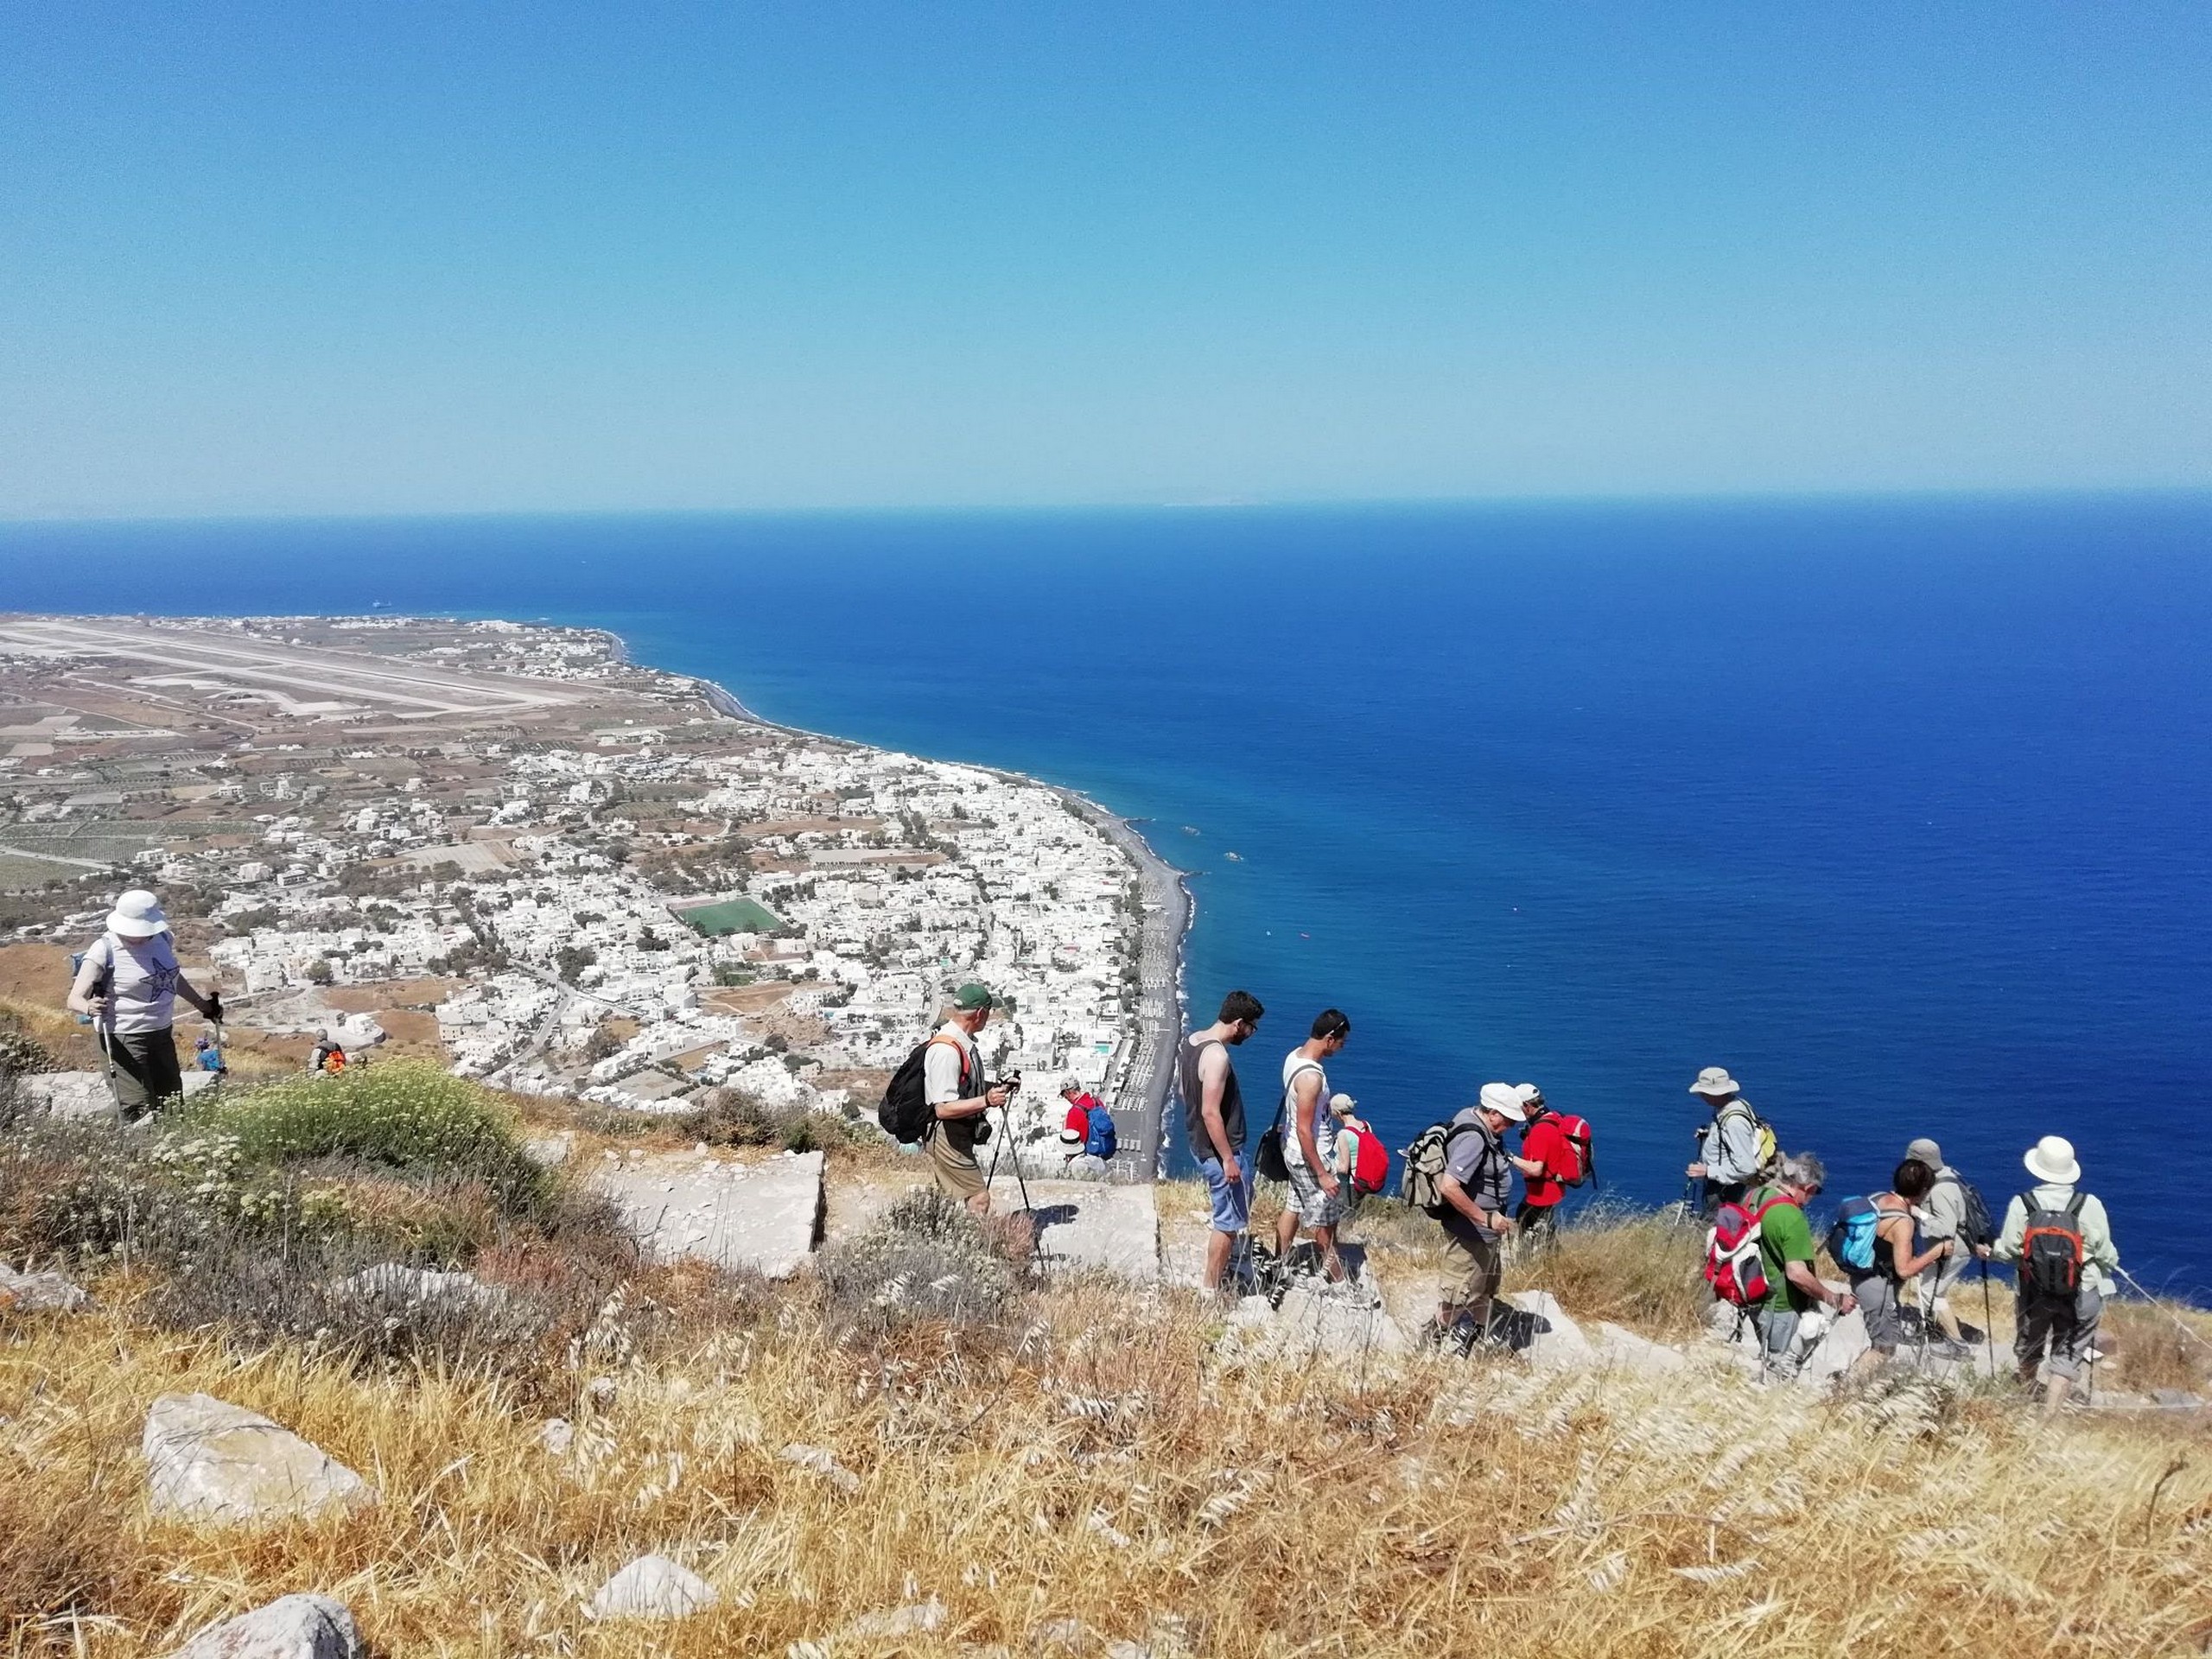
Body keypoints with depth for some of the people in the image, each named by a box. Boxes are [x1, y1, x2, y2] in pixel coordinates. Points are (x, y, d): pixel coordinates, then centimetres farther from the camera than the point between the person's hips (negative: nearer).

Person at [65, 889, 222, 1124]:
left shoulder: (162, 939, 2)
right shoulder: (105, 949, -15)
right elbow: (74, 999, -18)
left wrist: (203, 1004, 31)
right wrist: (89, 1006, -41)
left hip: (162, 1035, 7)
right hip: (125, 1040, -7)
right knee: (138, 1113, -15)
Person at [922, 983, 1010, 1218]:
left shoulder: (964, 1043, 9)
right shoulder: (946, 1050, -24)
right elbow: (943, 1108, -27)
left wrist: (996, 1089, 15)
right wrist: (986, 1101, -32)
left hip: (960, 1136, 11)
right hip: (945, 1138, -11)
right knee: (979, 1200, -11)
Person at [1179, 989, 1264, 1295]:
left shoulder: (1191, 1040, 2)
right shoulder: (1217, 1056, -28)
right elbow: (1211, 1113, -28)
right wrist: (1228, 1160, -21)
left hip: (1199, 1142, 10)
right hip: (1218, 1150, -10)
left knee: (1242, 1196, 27)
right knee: (1228, 1220, 5)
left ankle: (1220, 1267, 39)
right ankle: (1212, 1289, 17)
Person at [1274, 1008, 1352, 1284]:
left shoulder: (1295, 1055, -3)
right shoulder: (1311, 1077, -31)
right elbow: (1304, 1131, -28)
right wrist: (1322, 1174, -22)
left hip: (1293, 1149, 9)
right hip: (1310, 1155, -9)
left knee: (1293, 1207, 22)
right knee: (1326, 1218, 9)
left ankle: (1279, 1264, 34)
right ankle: (1337, 1278, 25)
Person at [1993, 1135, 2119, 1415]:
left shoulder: (2021, 1204, -13)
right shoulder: (2089, 1205, -16)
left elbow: (2007, 1250, -9)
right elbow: (2105, 1253, -9)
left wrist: (1988, 1248, 14)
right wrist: (2111, 1264, 15)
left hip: (2034, 1291, 2)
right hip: (2081, 1295, -2)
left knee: (2029, 1343, 27)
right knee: (2068, 1356, 9)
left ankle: (2026, 1388, 52)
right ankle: (2049, 1412, 2)